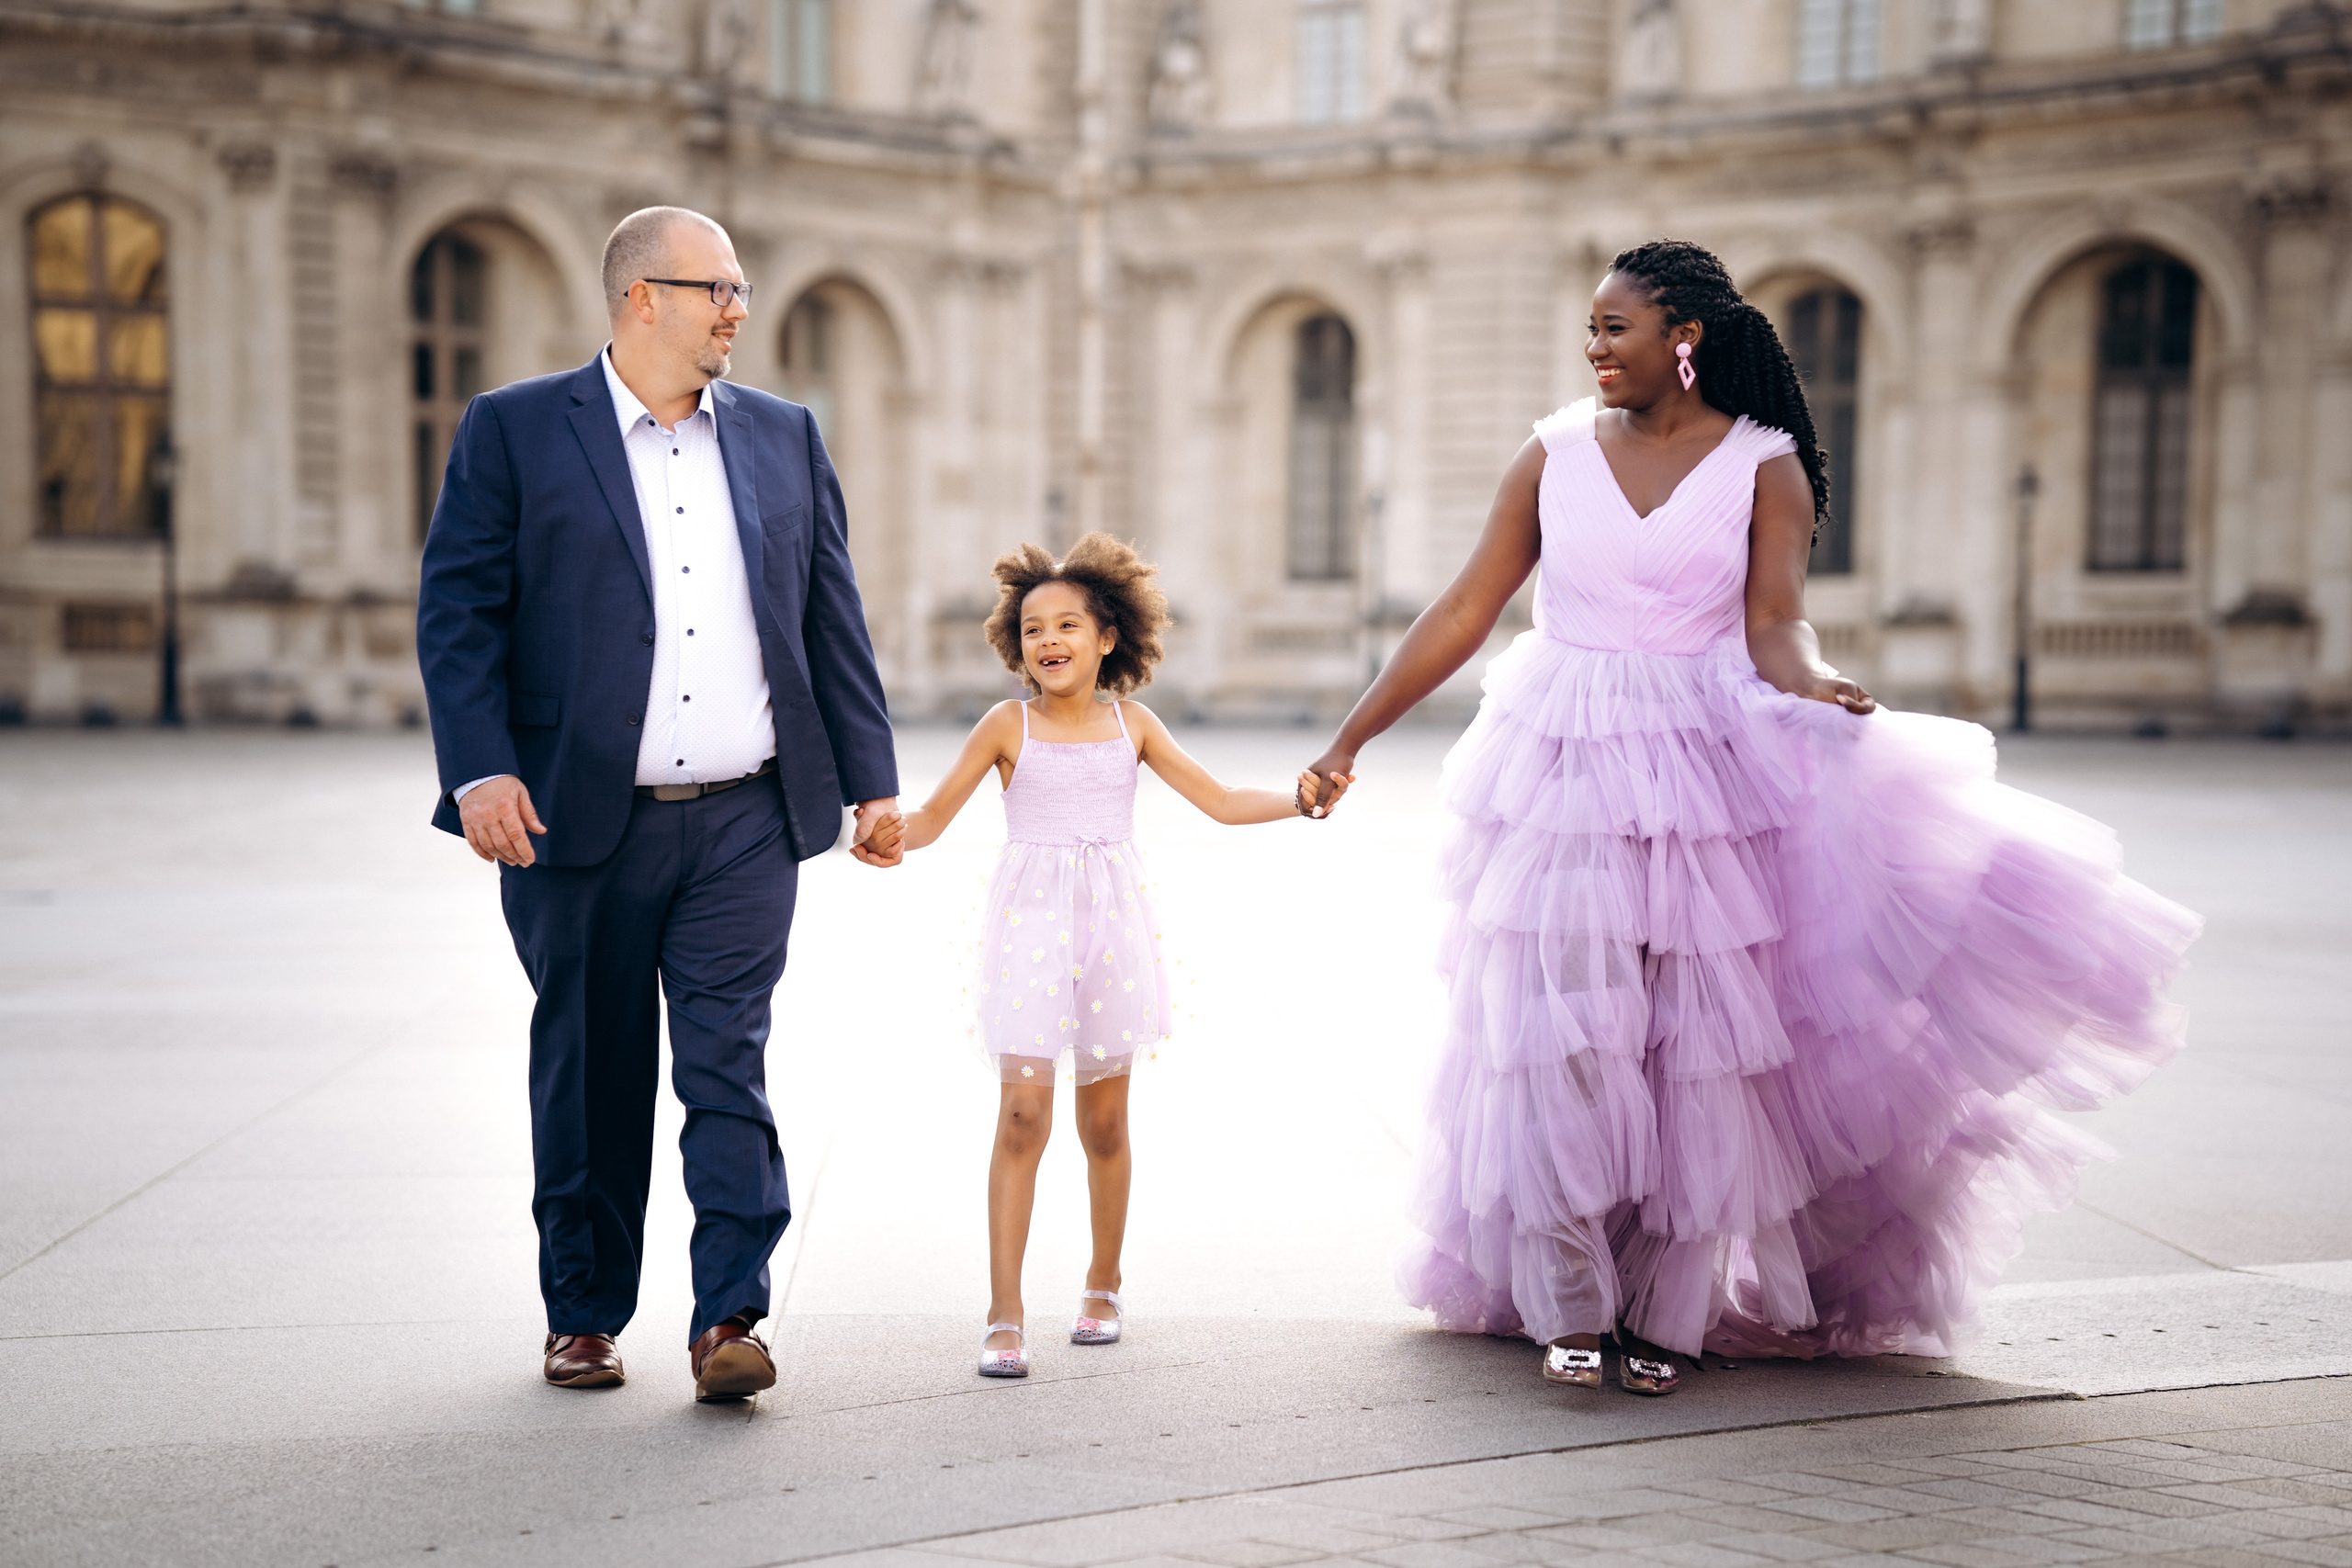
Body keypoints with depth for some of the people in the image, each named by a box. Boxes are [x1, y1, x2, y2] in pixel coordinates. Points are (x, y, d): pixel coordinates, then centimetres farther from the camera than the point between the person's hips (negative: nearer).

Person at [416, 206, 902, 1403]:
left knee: (728, 1067, -3)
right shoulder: (514, 430, 1)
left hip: (745, 823, 2)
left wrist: (872, 778, 11)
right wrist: (481, 771, -15)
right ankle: (583, 1315, 23)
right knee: (589, 1078, 9)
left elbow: (833, 618, 14)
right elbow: (456, 612, -3)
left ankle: (729, 1317, 0)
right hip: (580, 822, -2)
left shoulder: (784, 438, 12)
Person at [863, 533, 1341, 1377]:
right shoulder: (1007, 724, 0)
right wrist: (897, 831, -22)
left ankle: (1103, 1286, 28)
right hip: (1031, 926, -2)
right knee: (1023, 1114, -11)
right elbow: (935, 813, 0)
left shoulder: (1131, 723, 6)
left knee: (1105, 1119, 9)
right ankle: (1005, 1315, -9)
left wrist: (1299, 797, -4)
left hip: (1111, 927, 2)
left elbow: (1222, 801, 10)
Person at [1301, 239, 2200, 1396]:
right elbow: (1463, 611, 6)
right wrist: (1352, 736, 4)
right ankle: (1569, 1305, 4)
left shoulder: (1764, 466, 1)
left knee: (1696, 1037, 0)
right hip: (1561, 774, 1)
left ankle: (1663, 1306, 12)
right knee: (1554, 1030, -6)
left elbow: (1773, 620, -8)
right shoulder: (1555, 454, 6)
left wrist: (1810, 682, -32)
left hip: (1702, 771, -1)